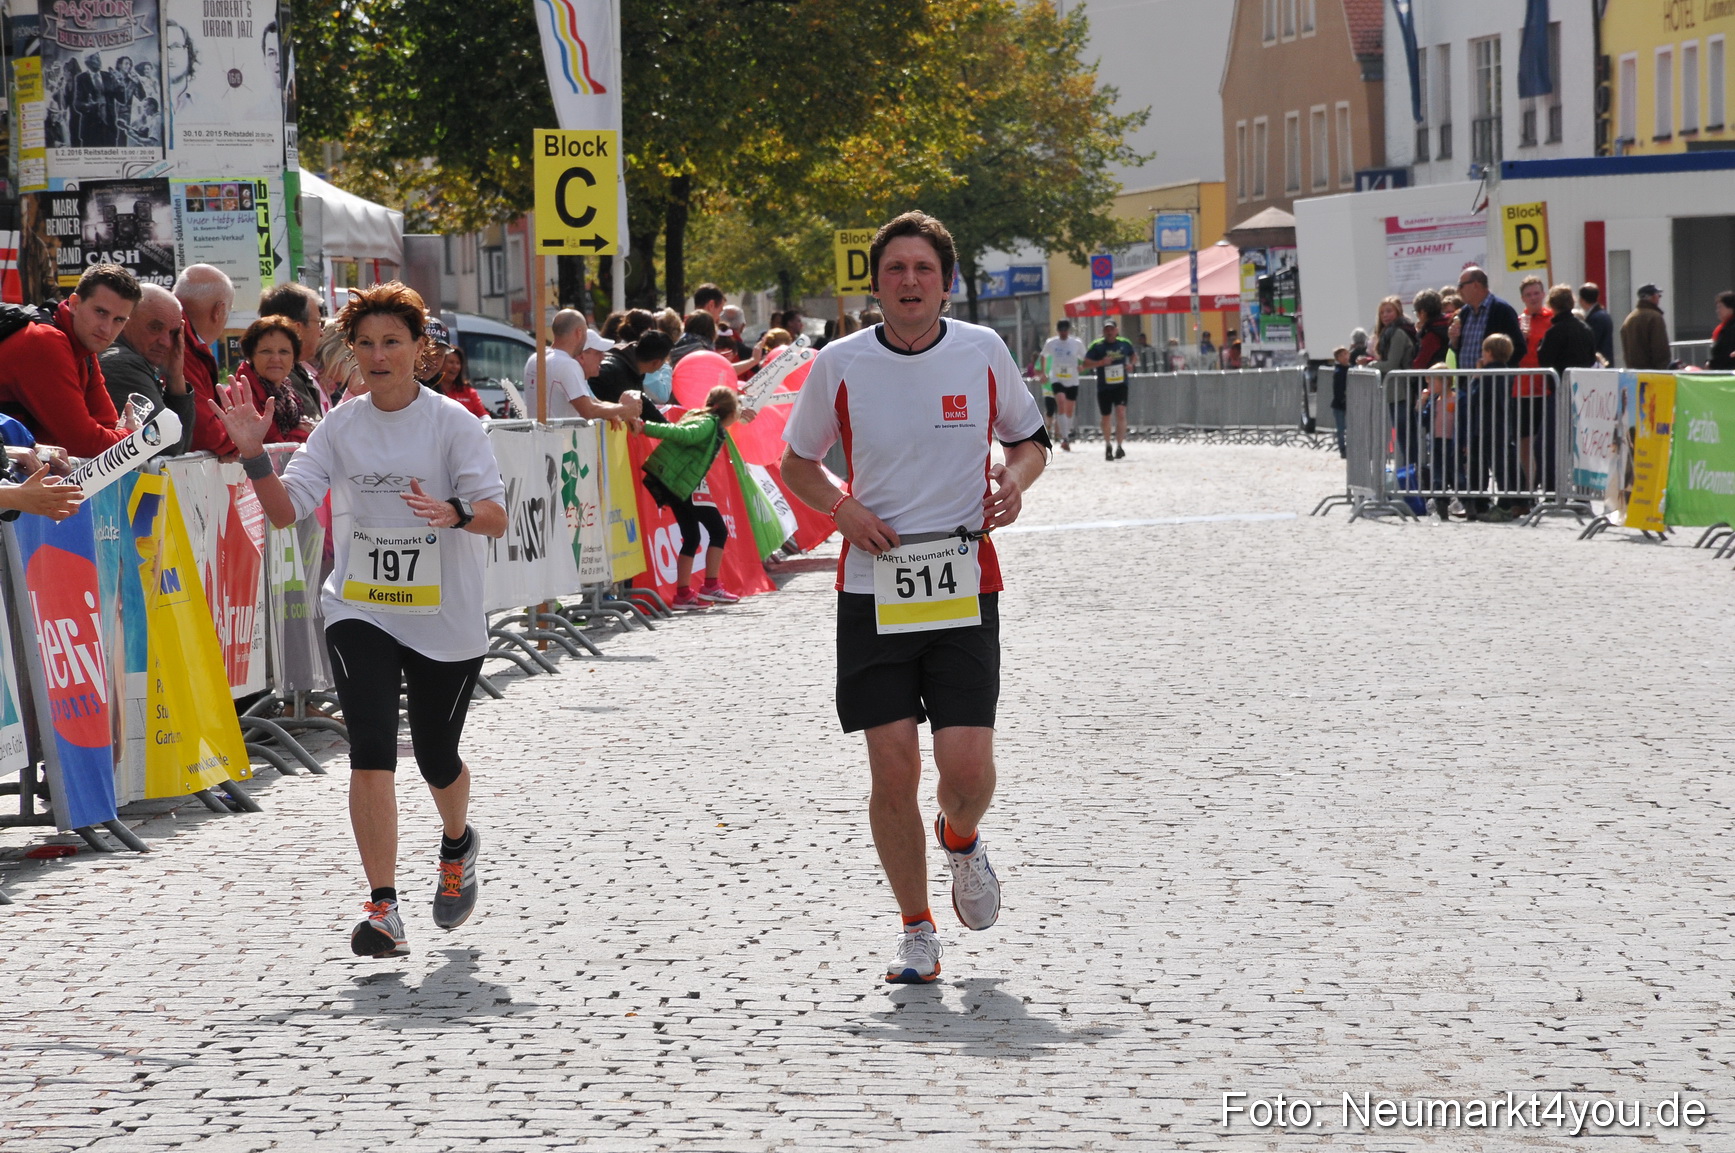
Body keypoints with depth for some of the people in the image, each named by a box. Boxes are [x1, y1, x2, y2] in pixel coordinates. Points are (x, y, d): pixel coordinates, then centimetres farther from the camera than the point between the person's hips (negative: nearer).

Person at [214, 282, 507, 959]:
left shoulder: (450, 421, -7)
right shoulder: (340, 426, 2)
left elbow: (496, 516, -15)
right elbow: (285, 508, -2)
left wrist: (453, 513, -36)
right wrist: (253, 454, -18)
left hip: (445, 620, -1)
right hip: (358, 612, 1)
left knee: (436, 758, 12)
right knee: (371, 753, -15)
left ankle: (457, 845, 47)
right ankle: (383, 910, -15)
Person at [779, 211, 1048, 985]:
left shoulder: (983, 352, 1)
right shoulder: (839, 364, -1)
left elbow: (1029, 439, 16)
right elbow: (796, 462, 13)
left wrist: (1015, 480, -7)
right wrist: (842, 509, -7)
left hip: (964, 588, 0)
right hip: (873, 592, 0)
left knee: (966, 766, -10)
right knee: (893, 770, -4)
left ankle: (961, 841, 27)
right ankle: (917, 934, 13)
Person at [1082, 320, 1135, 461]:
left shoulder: (1124, 344, 2)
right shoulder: (1097, 346, -6)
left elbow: (1132, 356, 23)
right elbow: (1085, 363, -11)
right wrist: (1101, 362, -24)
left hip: (1121, 385, 0)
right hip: (1104, 387, 0)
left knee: (1121, 413, -19)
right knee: (1106, 417, 11)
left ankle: (1119, 445, -22)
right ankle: (1107, 446, 32)